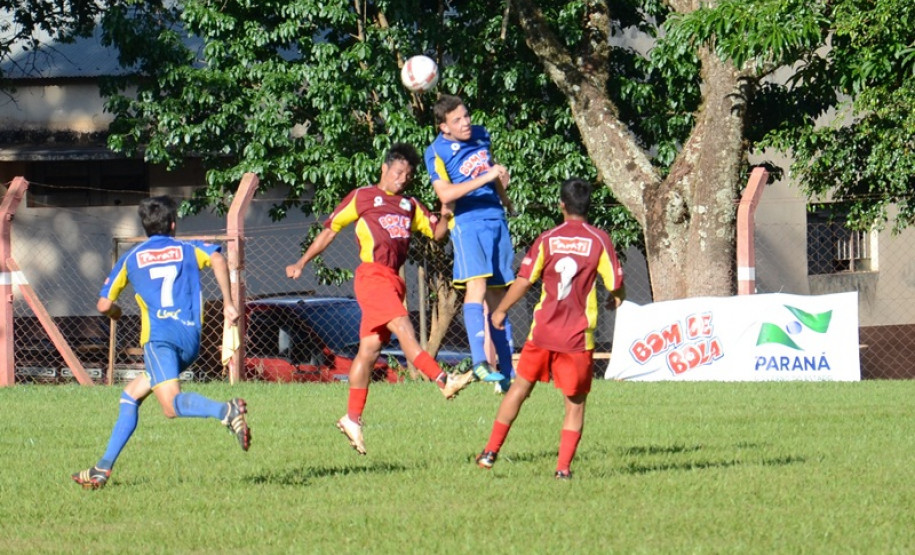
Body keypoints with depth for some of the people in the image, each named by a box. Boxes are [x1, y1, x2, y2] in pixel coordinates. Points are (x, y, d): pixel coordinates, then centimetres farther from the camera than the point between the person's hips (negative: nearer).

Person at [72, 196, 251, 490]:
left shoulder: (130, 258, 18)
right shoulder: (188, 250, 20)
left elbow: (104, 305, 19)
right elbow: (217, 258, -3)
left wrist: (114, 311, 43)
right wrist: (228, 303, 0)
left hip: (159, 336, -4)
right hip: (191, 339, 4)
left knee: (172, 404, -24)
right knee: (130, 395, 19)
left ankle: (227, 411, -53)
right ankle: (104, 467, 16)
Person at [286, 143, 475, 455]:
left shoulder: (410, 206, 23)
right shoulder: (362, 198, 7)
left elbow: (437, 234, 20)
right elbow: (330, 230, 10)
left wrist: (445, 218, -3)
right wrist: (302, 263, 8)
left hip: (394, 281, 6)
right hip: (373, 274, -6)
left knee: (370, 349, 7)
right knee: (402, 327, -22)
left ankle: (352, 418, 10)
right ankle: (443, 381, -35)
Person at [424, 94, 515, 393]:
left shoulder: (481, 135, 8)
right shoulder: (436, 153, -11)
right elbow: (445, 194, -23)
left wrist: (504, 198, 36)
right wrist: (485, 178, -26)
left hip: (496, 219, 6)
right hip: (467, 222, -6)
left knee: (497, 294, 8)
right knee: (476, 285, -24)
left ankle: (505, 369, 11)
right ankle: (480, 361, -32)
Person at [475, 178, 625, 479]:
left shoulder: (548, 239, 0)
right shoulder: (599, 240, -3)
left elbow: (523, 282, -1)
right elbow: (616, 286, -3)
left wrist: (500, 310, 13)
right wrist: (614, 300, 21)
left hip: (543, 330, 1)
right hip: (579, 336, -1)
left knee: (520, 387, 16)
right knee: (575, 403, 8)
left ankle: (491, 451, 15)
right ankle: (564, 466, -1)